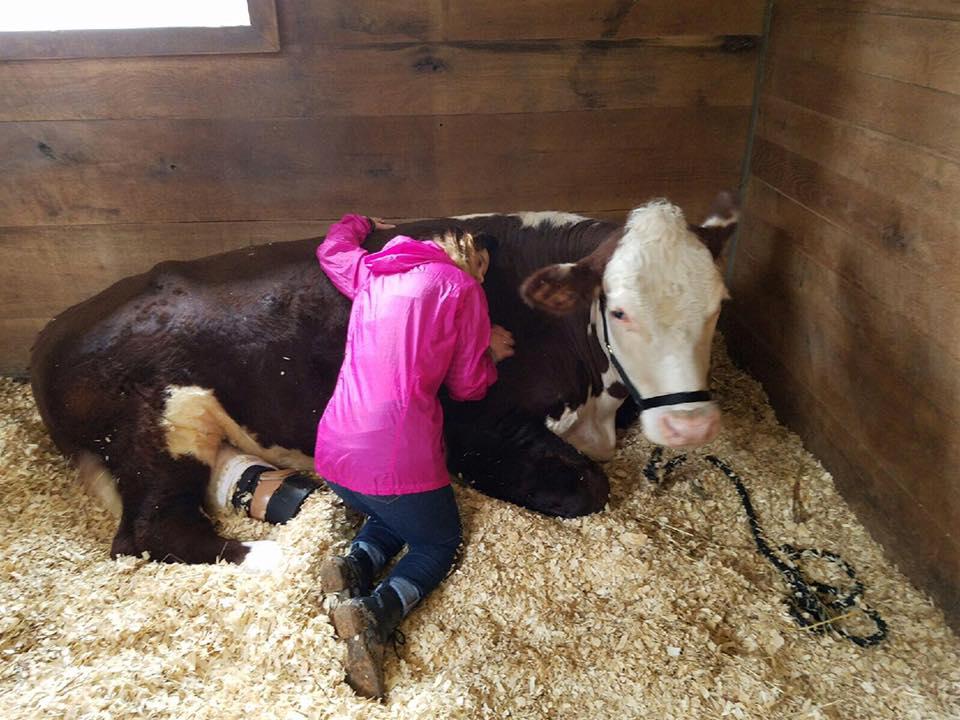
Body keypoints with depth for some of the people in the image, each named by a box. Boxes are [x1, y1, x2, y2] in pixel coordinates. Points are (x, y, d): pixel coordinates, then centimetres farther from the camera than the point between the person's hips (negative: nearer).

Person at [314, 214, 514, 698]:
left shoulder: (372, 272, 13)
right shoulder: (462, 288, -2)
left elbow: (333, 246, 36)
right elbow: (466, 387, 4)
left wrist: (363, 223, 54)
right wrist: (489, 352, 23)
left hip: (333, 457, 6)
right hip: (398, 462, -6)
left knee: (393, 517, 34)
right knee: (441, 540, 21)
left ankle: (356, 567, 2)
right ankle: (376, 614, -8)